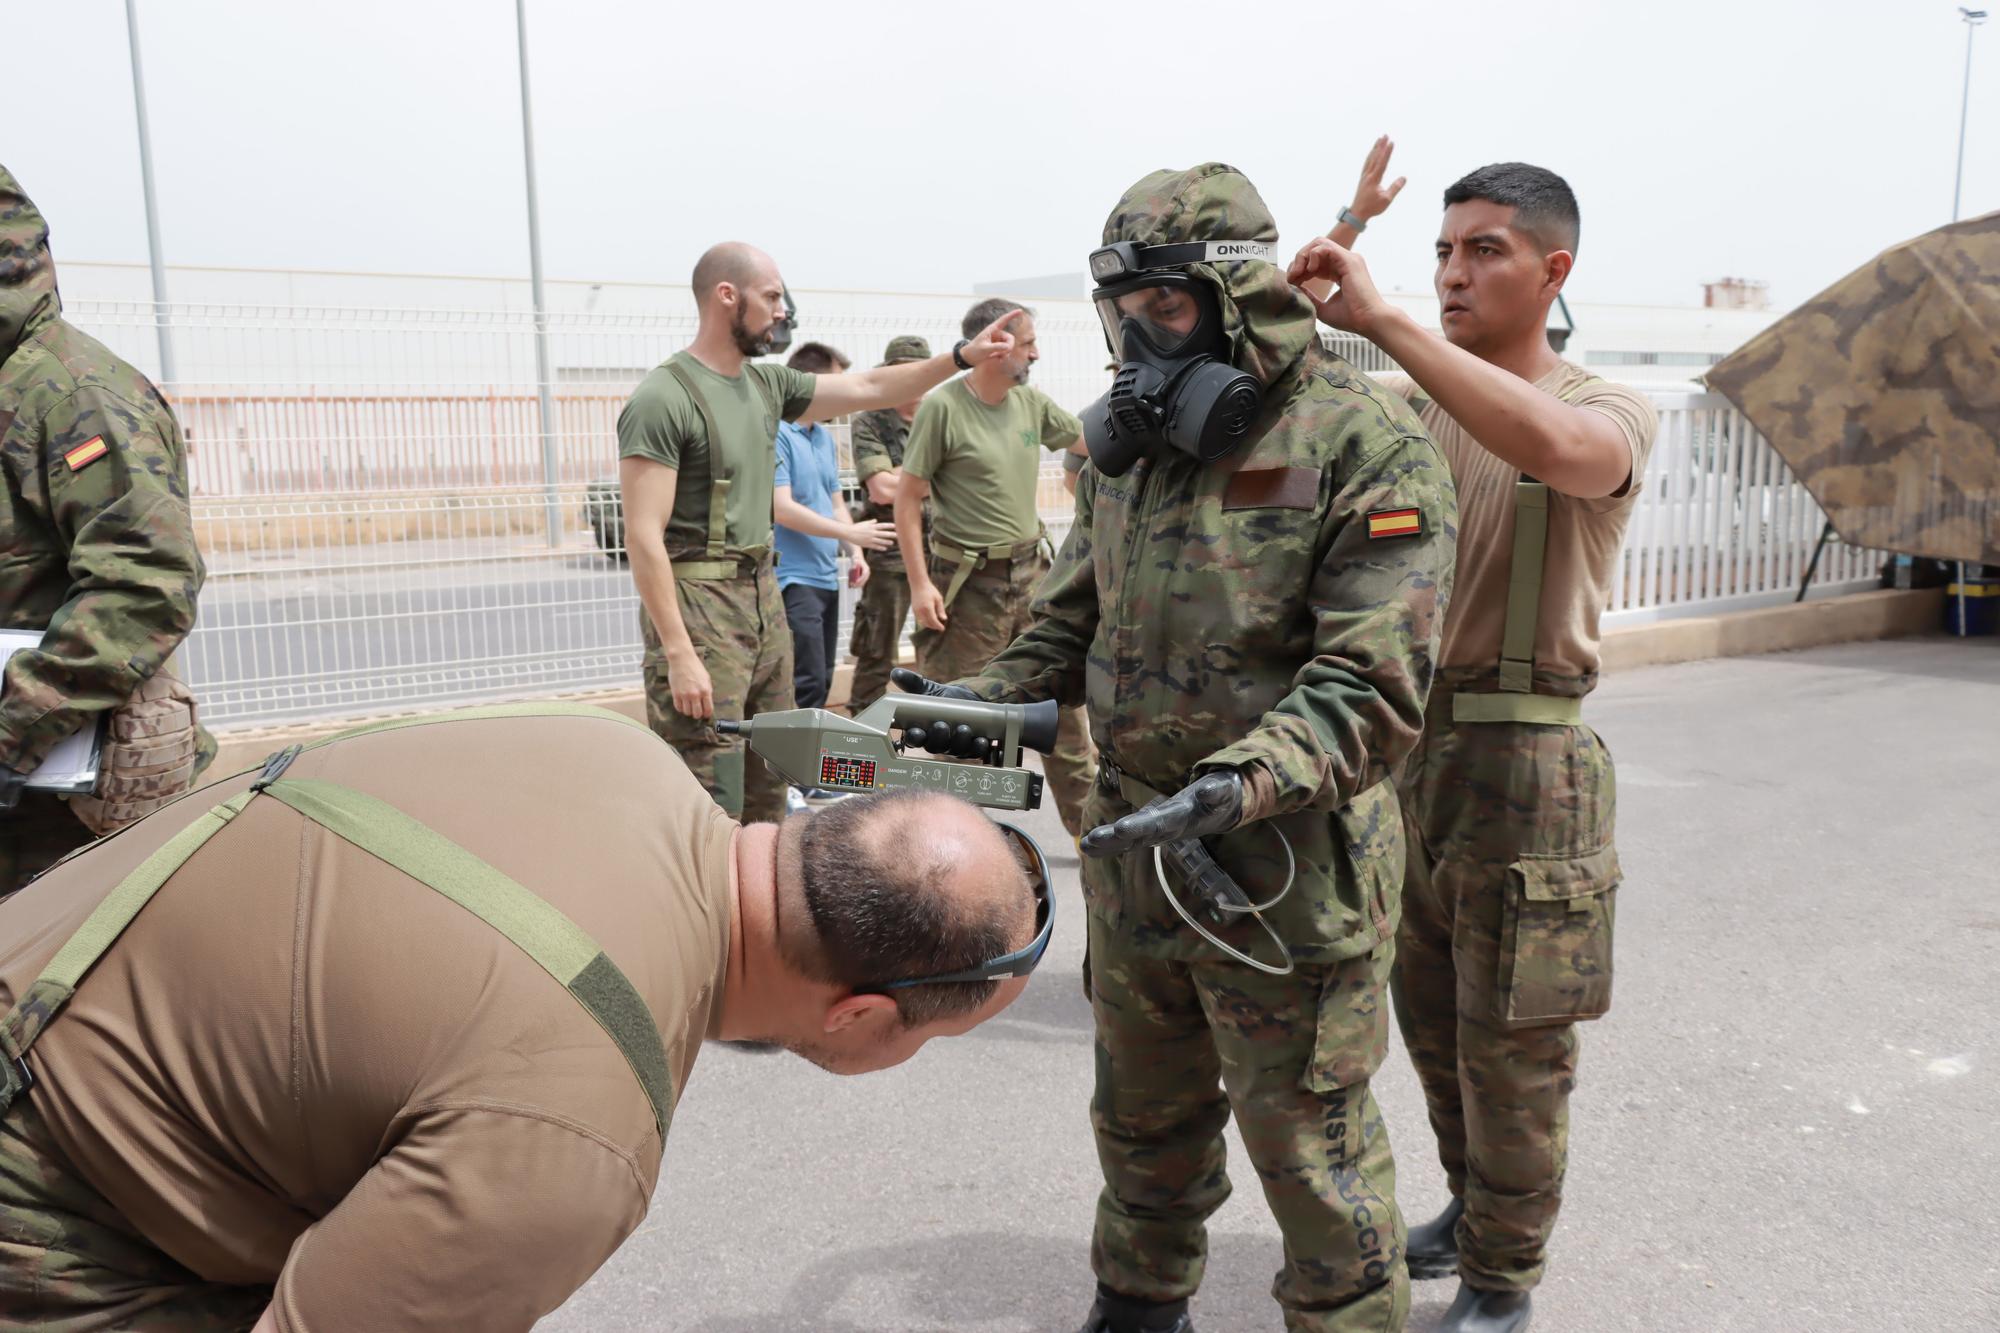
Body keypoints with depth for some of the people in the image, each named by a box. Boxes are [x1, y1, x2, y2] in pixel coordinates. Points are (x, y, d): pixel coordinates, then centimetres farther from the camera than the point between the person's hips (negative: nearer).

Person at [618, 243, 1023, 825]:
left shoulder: (767, 384, 11)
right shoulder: (662, 398, -12)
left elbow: (870, 388, 19)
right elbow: (643, 536, -16)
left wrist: (963, 356, 10)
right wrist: (679, 653, -21)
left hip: (762, 594, 8)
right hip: (696, 602, -8)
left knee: (768, 794, 13)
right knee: (711, 811, -9)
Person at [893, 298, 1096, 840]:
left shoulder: (1031, 403, 7)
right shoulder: (942, 407, -11)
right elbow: (907, 496, -9)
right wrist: (920, 582, -14)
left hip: (1031, 574, 6)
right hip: (969, 583, -6)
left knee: (1062, 702, 8)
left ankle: (1089, 823, 18)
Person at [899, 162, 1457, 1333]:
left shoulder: (1368, 446, -15)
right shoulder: (1129, 437, 8)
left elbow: (1370, 685, -21)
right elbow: (1079, 613, 15)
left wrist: (1238, 787, -34)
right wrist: (990, 698, -2)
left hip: (1289, 866, -6)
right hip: (1132, 844, 7)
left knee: (1313, 1148, 7)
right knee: (1145, 1119, 23)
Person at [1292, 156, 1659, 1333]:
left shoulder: (1611, 411, -8)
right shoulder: (1410, 408, 10)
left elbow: (1551, 444, -32)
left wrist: (1382, 320, -36)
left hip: (1520, 759, -5)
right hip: (1405, 741, 6)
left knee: (1512, 1047, 6)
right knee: (1429, 1019, 20)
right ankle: (1473, 1208, 43)